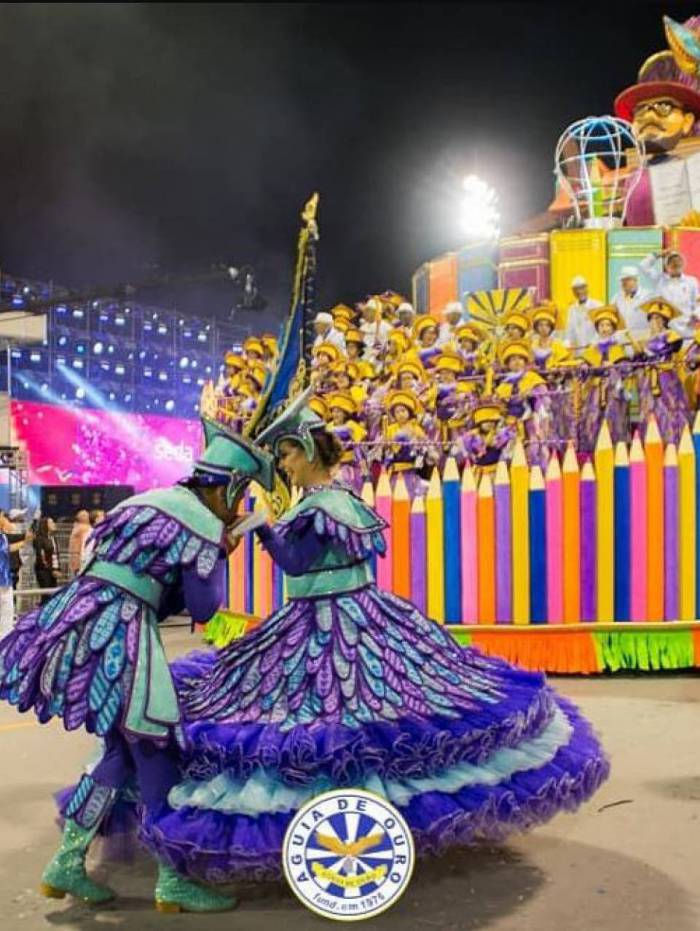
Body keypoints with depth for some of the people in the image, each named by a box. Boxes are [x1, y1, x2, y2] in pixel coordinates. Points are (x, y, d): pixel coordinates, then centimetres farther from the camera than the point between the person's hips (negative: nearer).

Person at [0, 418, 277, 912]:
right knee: (154, 750, -1)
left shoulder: (158, 501, 20)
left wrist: (212, 549, 18)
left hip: (86, 619, 9)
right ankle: (172, 883, 9)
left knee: (125, 748, 16)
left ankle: (66, 864, 23)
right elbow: (203, 608, -4)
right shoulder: (202, 524, -8)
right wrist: (220, 555, 8)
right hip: (117, 628, -9)